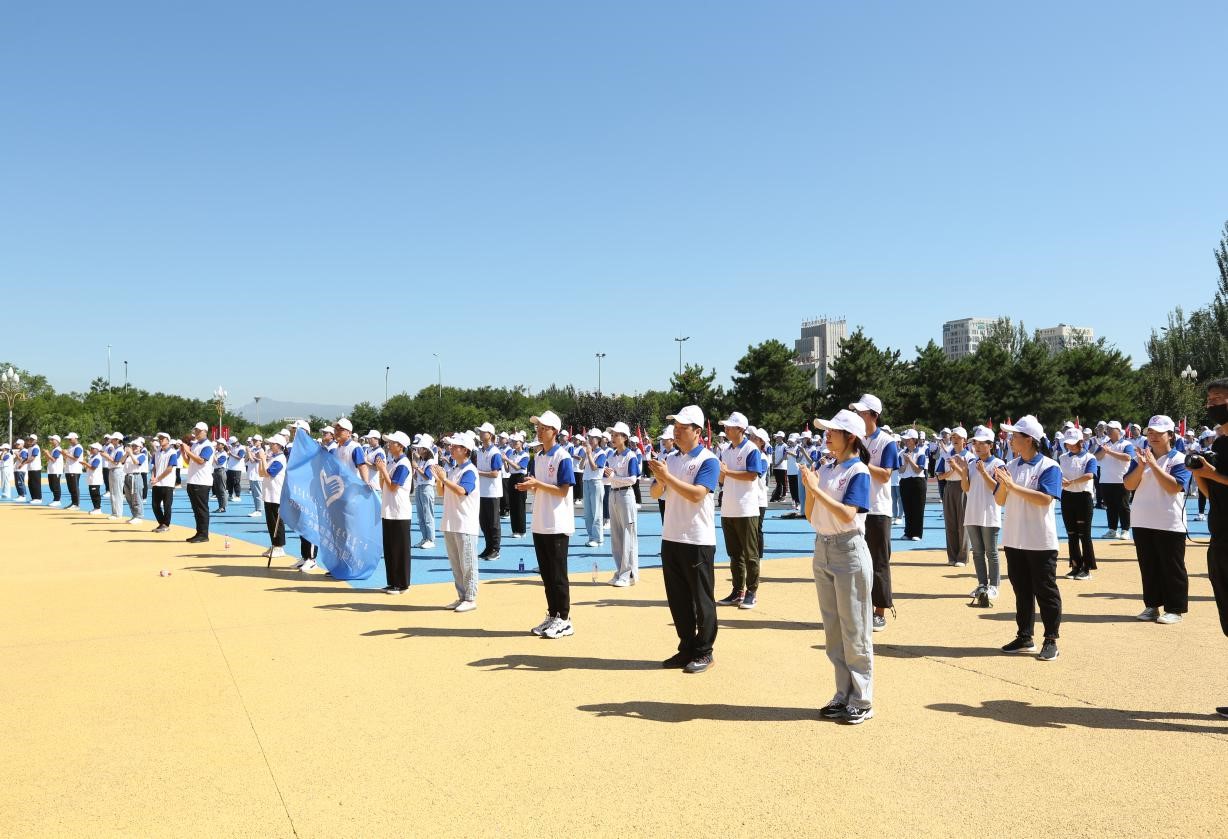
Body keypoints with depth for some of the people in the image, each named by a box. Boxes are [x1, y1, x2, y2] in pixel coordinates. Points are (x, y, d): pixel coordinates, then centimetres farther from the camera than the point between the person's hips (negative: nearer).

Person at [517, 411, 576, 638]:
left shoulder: (563, 457, -11)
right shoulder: (538, 457, 13)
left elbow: (563, 491, -16)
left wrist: (537, 483, -22)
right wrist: (529, 487, -5)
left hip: (557, 525, -8)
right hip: (539, 524, 8)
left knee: (558, 574, -1)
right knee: (546, 573, 12)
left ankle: (564, 620, 8)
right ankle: (552, 616, 22)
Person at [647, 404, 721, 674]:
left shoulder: (708, 460, -9)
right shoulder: (670, 459, 11)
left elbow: (696, 494, -22)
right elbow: (656, 493, 7)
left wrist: (667, 476, -23)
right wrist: (660, 479, -13)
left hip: (698, 541, -7)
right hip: (671, 538, 7)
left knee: (702, 599, 4)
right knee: (678, 599, 12)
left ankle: (704, 653, 14)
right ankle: (686, 649, 24)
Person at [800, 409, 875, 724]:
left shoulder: (858, 471, -11)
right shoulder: (824, 468, 8)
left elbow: (848, 514, -24)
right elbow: (810, 516, 9)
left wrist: (817, 488, -22)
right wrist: (809, 488, -6)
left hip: (849, 550, -7)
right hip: (822, 549, 7)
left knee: (854, 631, 1)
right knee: (833, 631, 14)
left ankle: (862, 702, 12)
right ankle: (844, 695, 26)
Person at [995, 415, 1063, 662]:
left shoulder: (1049, 467, -10)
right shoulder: (1011, 466, 8)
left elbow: (1044, 498, -23)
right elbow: (1000, 500, 8)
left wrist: (1013, 485, -24)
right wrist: (1003, 484, -12)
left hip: (1041, 542, -6)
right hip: (1014, 540, 6)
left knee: (1046, 591, 2)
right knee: (1021, 590, 13)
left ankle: (1051, 641, 11)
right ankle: (1025, 638, 22)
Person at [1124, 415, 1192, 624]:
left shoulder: (1179, 459, -6)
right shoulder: (1142, 457, 10)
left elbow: (1174, 487, -20)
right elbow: (1128, 485, 0)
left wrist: (1153, 464, -21)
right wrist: (1141, 465, -14)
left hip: (1170, 524, -5)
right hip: (1142, 522, 5)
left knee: (1172, 568, 2)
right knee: (1148, 567, 11)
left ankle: (1175, 609, 9)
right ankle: (1152, 606, 20)